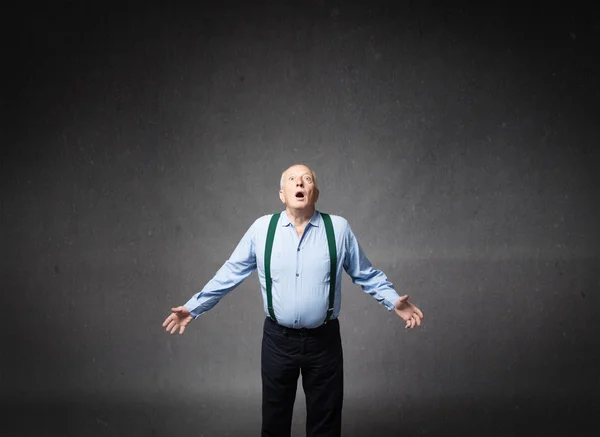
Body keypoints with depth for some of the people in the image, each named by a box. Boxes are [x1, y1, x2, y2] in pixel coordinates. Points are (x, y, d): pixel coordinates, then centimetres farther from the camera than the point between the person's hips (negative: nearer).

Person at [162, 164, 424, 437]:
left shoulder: (338, 228, -4)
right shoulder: (261, 228, -3)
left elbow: (367, 274, 5)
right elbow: (229, 274, 2)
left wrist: (394, 302, -6)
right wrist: (193, 308, 1)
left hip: (324, 341, 0)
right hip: (277, 340, 1)